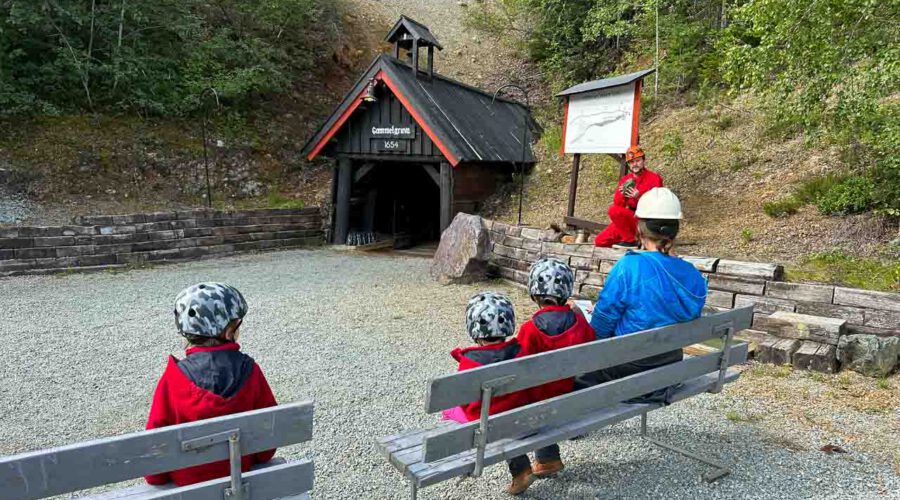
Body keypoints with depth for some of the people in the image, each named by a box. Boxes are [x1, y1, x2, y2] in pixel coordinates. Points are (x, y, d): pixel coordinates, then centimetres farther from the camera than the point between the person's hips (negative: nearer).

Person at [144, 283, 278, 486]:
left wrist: (156, 478, 6)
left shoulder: (174, 378, -19)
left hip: (187, 478, -2)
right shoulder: (249, 370, -16)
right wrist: (260, 458, 13)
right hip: (240, 472, 2)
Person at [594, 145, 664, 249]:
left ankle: (631, 240, -16)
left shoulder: (654, 178, -6)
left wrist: (639, 197, -26)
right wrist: (622, 195, -18)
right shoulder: (625, 180, 9)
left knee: (613, 210, -29)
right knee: (599, 241, -4)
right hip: (629, 218, 6)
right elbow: (617, 204, 4)